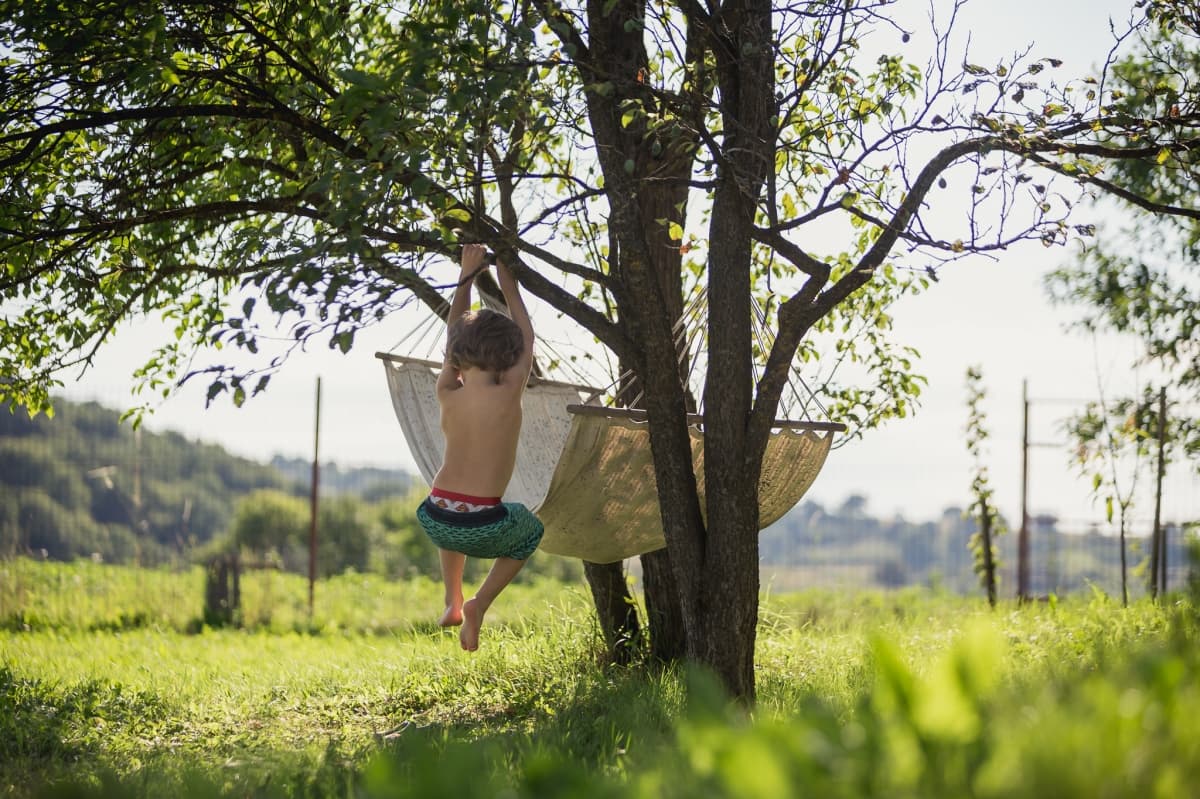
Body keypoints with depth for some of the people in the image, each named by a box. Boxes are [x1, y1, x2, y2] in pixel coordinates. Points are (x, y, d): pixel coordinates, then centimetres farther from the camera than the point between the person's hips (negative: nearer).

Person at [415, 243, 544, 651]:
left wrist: (467, 276, 22)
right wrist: (508, 283, 19)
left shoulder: (447, 394, 0)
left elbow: (453, 334, 16)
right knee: (530, 529, 31)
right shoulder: (509, 393, -9)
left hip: (435, 521, 4)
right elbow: (526, 338, 8)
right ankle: (479, 604, 11)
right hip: (482, 528, -3)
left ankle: (452, 601, 30)